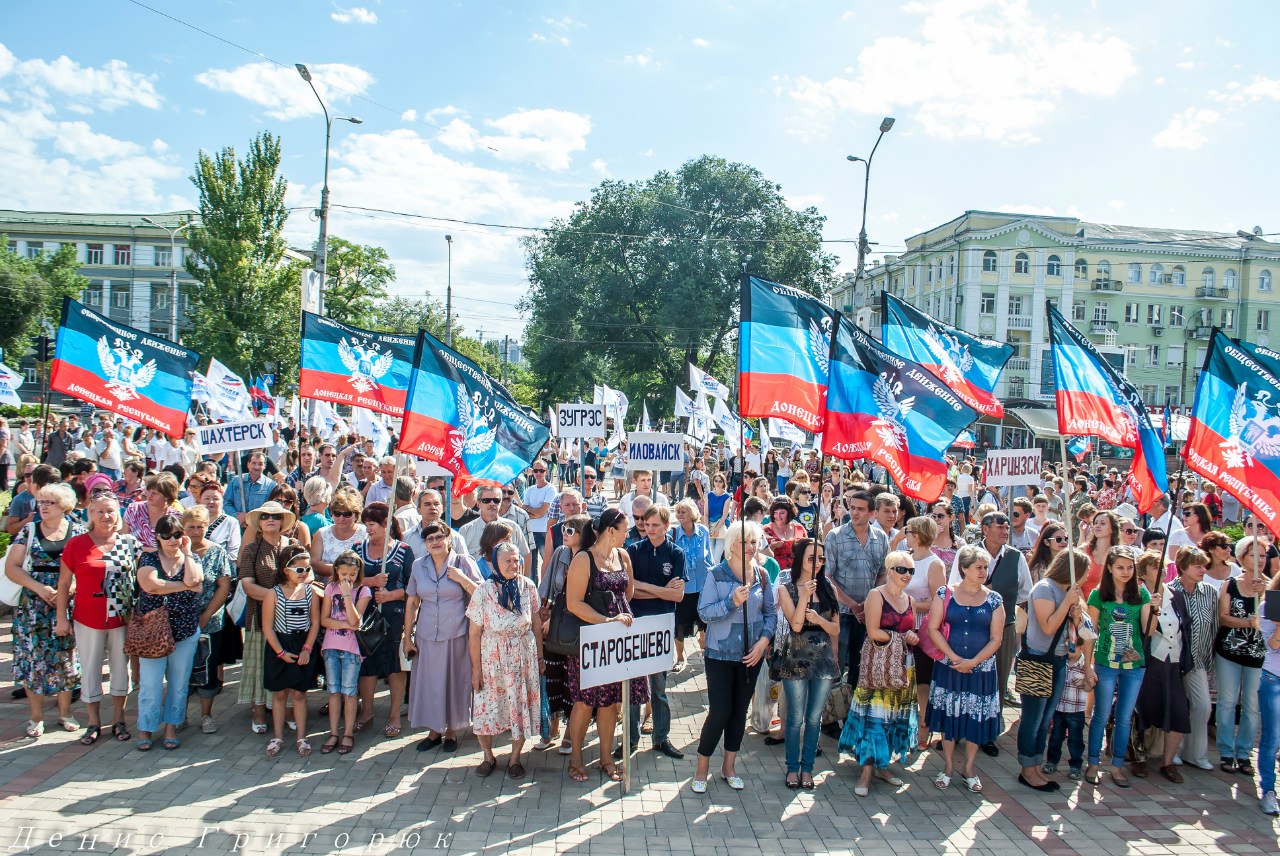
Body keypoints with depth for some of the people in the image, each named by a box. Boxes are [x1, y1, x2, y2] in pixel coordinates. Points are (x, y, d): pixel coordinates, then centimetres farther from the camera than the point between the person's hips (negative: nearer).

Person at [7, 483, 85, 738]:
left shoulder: (78, 531, 1)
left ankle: (65, 712, 20)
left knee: (65, 657, 5)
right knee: (33, 657, 2)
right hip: (33, 606, 1)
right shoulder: (29, 530, 3)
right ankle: (36, 717, 15)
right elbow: (11, 568, -1)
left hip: (68, 605, 0)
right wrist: (40, 588, -13)